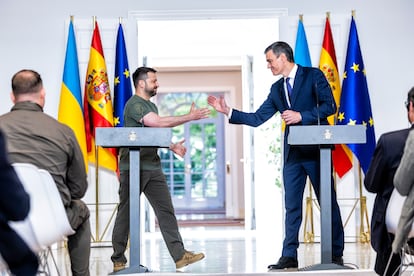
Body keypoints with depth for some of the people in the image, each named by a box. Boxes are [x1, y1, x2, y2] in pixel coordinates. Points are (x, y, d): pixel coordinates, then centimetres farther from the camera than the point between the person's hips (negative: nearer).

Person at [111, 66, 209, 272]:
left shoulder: (151, 105, 18)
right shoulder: (134, 104, -11)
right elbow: (158, 122, -22)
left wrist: (172, 146, 8)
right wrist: (190, 117, -19)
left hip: (153, 168, 8)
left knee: (166, 210, 1)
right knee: (126, 214, 1)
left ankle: (180, 255, -2)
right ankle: (118, 260, 10)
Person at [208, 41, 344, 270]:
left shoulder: (313, 75, -2)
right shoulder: (277, 89, 15)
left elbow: (330, 106, -9)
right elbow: (257, 118, 12)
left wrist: (301, 116, -16)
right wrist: (228, 111, 4)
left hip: (316, 150, -6)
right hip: (293, 153, 6)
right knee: (292, 206, 5)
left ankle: (336, 254, 11)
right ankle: (289, 256, 9)